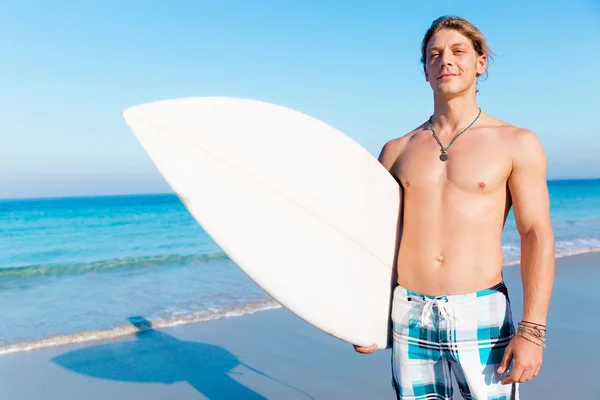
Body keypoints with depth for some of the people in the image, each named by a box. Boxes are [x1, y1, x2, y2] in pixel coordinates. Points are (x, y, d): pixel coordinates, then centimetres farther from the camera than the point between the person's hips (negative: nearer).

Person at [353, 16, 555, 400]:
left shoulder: (517, 144, 1)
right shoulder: (397, 151, 7)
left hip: (483, 315, -2)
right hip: (410, 316, 2)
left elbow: (538, 237, -4)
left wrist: (532, 330, -12)